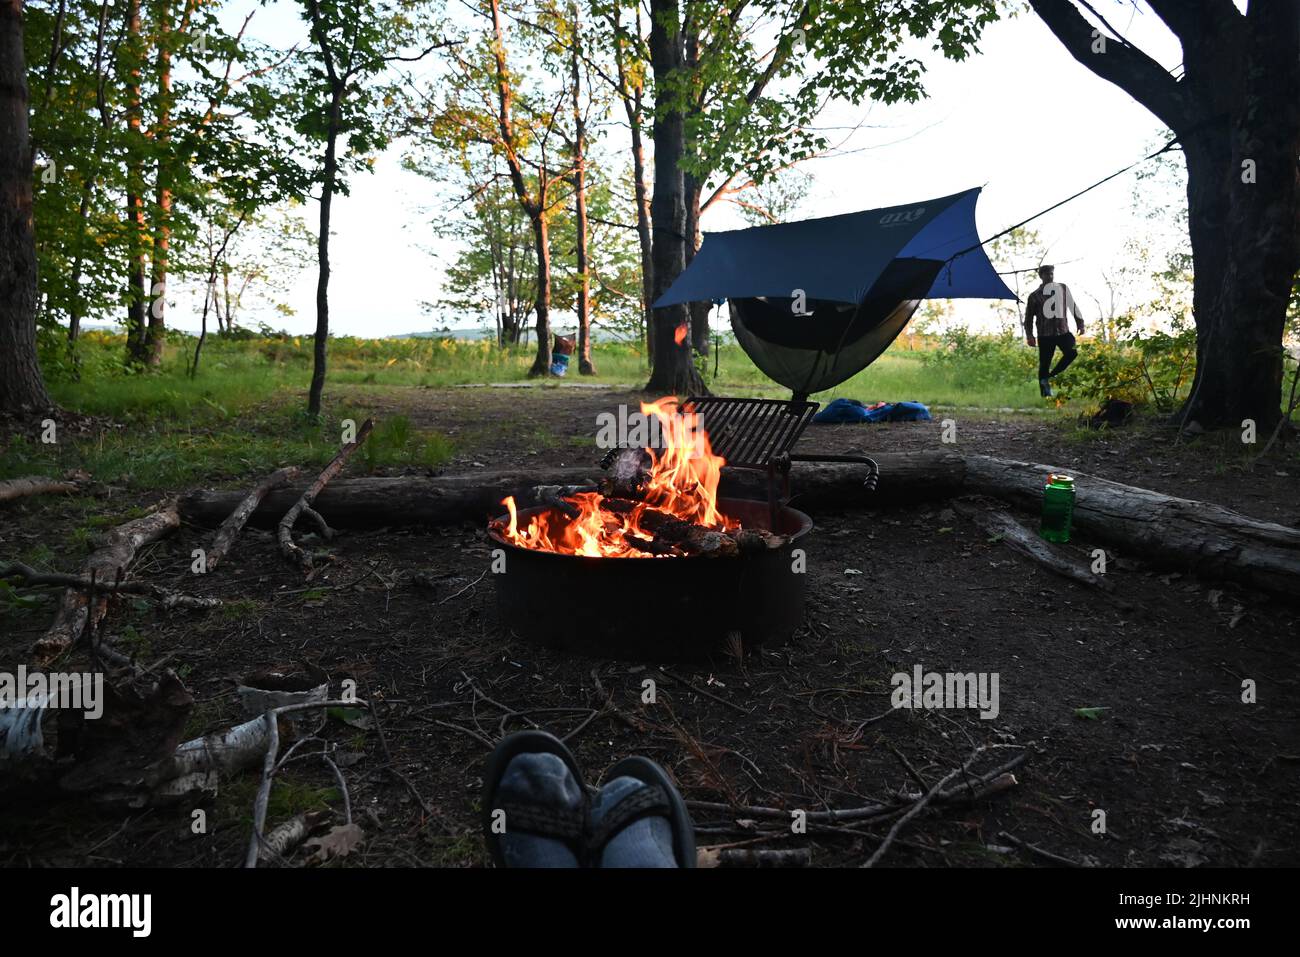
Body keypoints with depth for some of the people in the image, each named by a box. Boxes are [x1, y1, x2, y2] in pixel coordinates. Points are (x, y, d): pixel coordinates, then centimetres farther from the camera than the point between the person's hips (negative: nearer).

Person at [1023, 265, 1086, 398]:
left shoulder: (1063, 288, 8)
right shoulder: (1035, 295, 2)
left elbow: (1073, 306, 14)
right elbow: (1029, 317, 3)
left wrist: (1080, 323, 10)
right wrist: (1029, 335, -5)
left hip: (1063, 331, 2)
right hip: (1045, 334, -2)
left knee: (1072, 352, -22)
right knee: (1044, 365, 0)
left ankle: (1050, 377, -5)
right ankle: (1045, 394, 12)